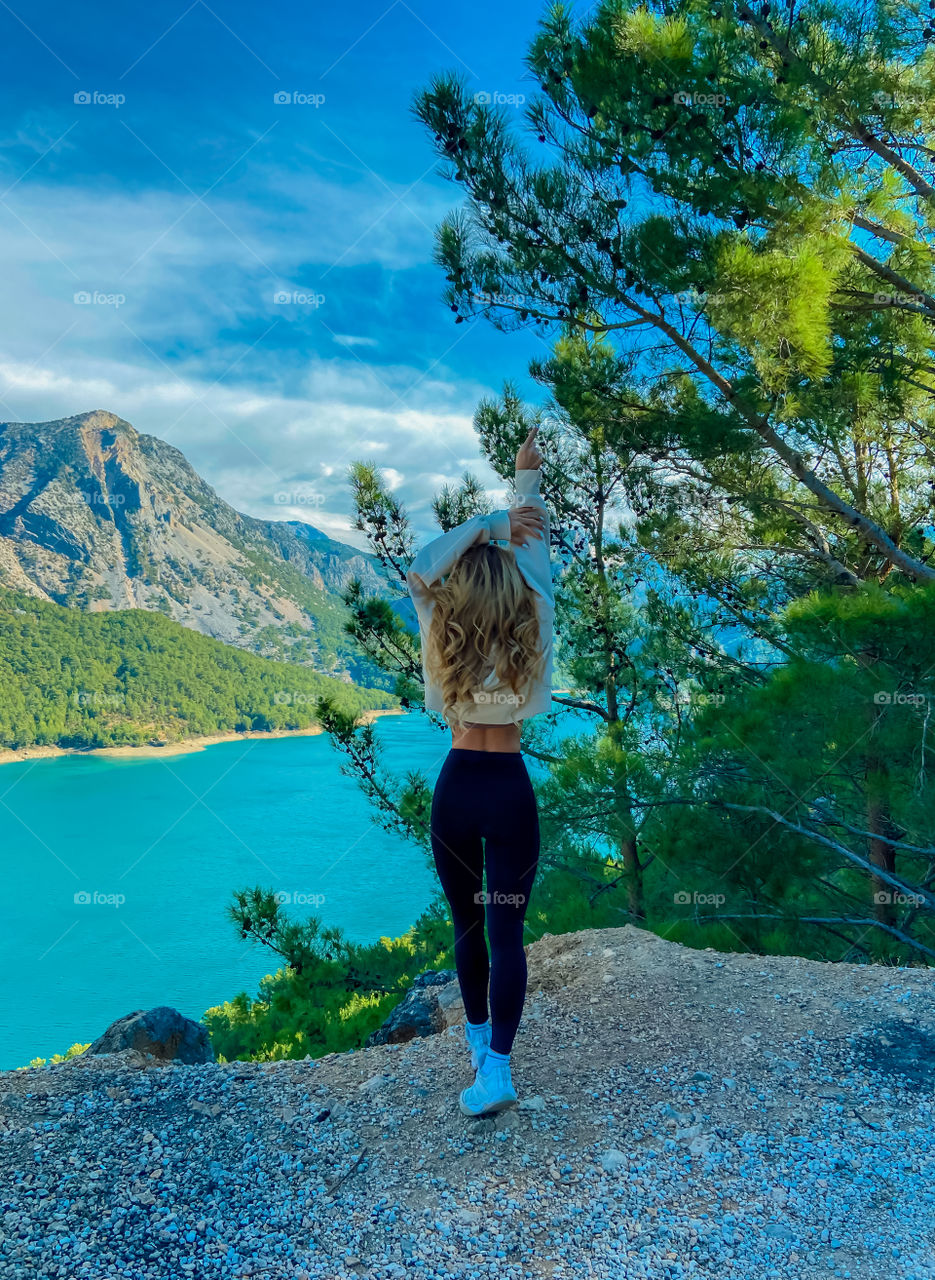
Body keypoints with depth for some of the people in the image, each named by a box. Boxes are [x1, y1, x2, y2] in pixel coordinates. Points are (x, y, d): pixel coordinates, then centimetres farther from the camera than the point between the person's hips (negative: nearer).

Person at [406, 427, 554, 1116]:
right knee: (507, 930, 3)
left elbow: (424, 566, -2)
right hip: (510, 791, -1)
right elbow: (537, 554, 1)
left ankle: (479, 1036, 33)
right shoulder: (530, 637, -9)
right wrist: (527, 478, 11)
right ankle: (497, 1067, -1)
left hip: (456, 789, 1)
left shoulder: (442, 639, -10)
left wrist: (489, 523, -8)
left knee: (468, 924, 17)